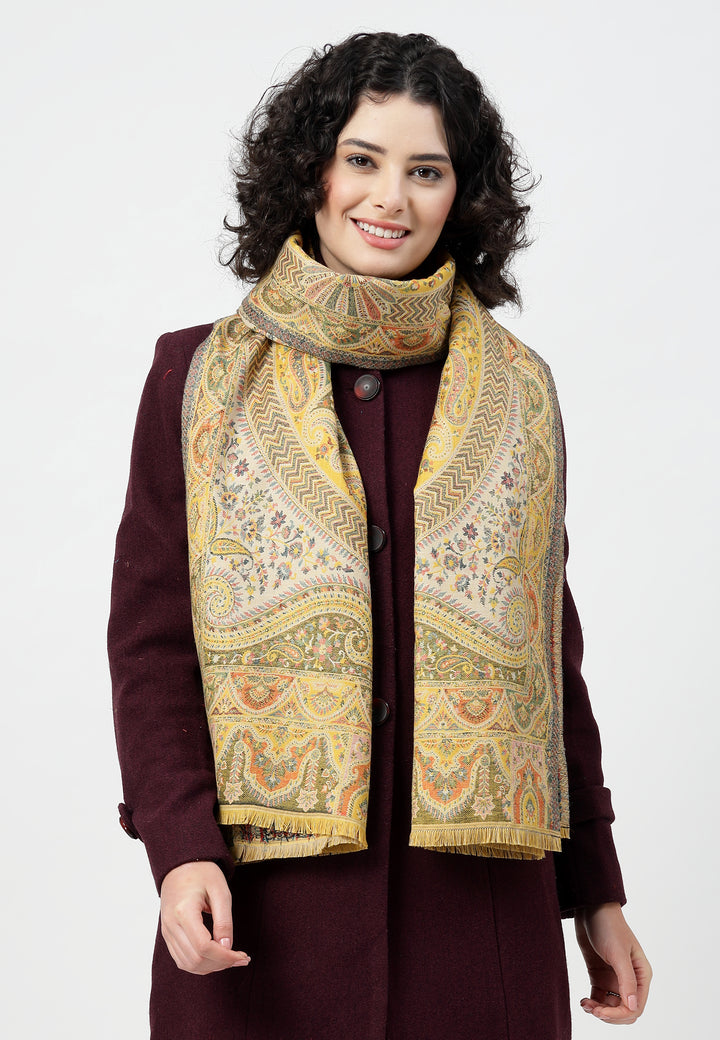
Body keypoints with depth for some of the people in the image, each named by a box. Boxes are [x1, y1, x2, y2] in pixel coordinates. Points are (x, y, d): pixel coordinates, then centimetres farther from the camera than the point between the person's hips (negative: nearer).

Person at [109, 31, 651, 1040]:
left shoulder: (516, 391, 9)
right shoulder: (201, 374, 4)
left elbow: (550, 654, 11)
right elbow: (150, 641, 1)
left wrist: (596, 893, 10)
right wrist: (182, 844, -12)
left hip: (478, 903, 1)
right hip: (264, 902, -1)